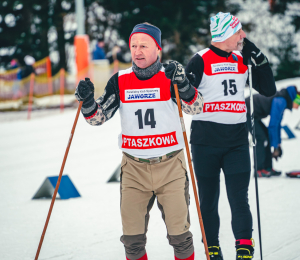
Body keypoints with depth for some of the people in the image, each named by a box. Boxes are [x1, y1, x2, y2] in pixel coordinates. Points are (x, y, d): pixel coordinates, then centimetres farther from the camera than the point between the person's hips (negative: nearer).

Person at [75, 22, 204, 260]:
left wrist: (182, 84, -35)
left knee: (179, 234, -1)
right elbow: (98, 117, 3)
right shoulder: (120, 81, 2)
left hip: (170, 167, -2)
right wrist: (87, 101, -17)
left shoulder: (169, 77, -4)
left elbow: (196, 108, -17)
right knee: (132, 238, 1)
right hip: (134, 169, 2)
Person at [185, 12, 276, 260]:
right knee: (208, 200, 5)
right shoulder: (201, 61, -6)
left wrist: (259, 58, 1)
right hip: (206, 141, -3)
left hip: (237, 140, 3)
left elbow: (269, 89, 10)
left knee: (239, 200, -6)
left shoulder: (242, 60, 10)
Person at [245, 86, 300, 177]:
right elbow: (273, 125, -23)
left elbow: (277, 124, 17)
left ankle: (267, 167, 10)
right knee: (262, 138, -12)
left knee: (266, 136, 10)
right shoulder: (280, 102, -23)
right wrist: (275, 146, -18)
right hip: (247, 113, -11)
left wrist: (278, 143, 18)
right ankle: (259, 170, -7)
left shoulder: (282, 101, 9)